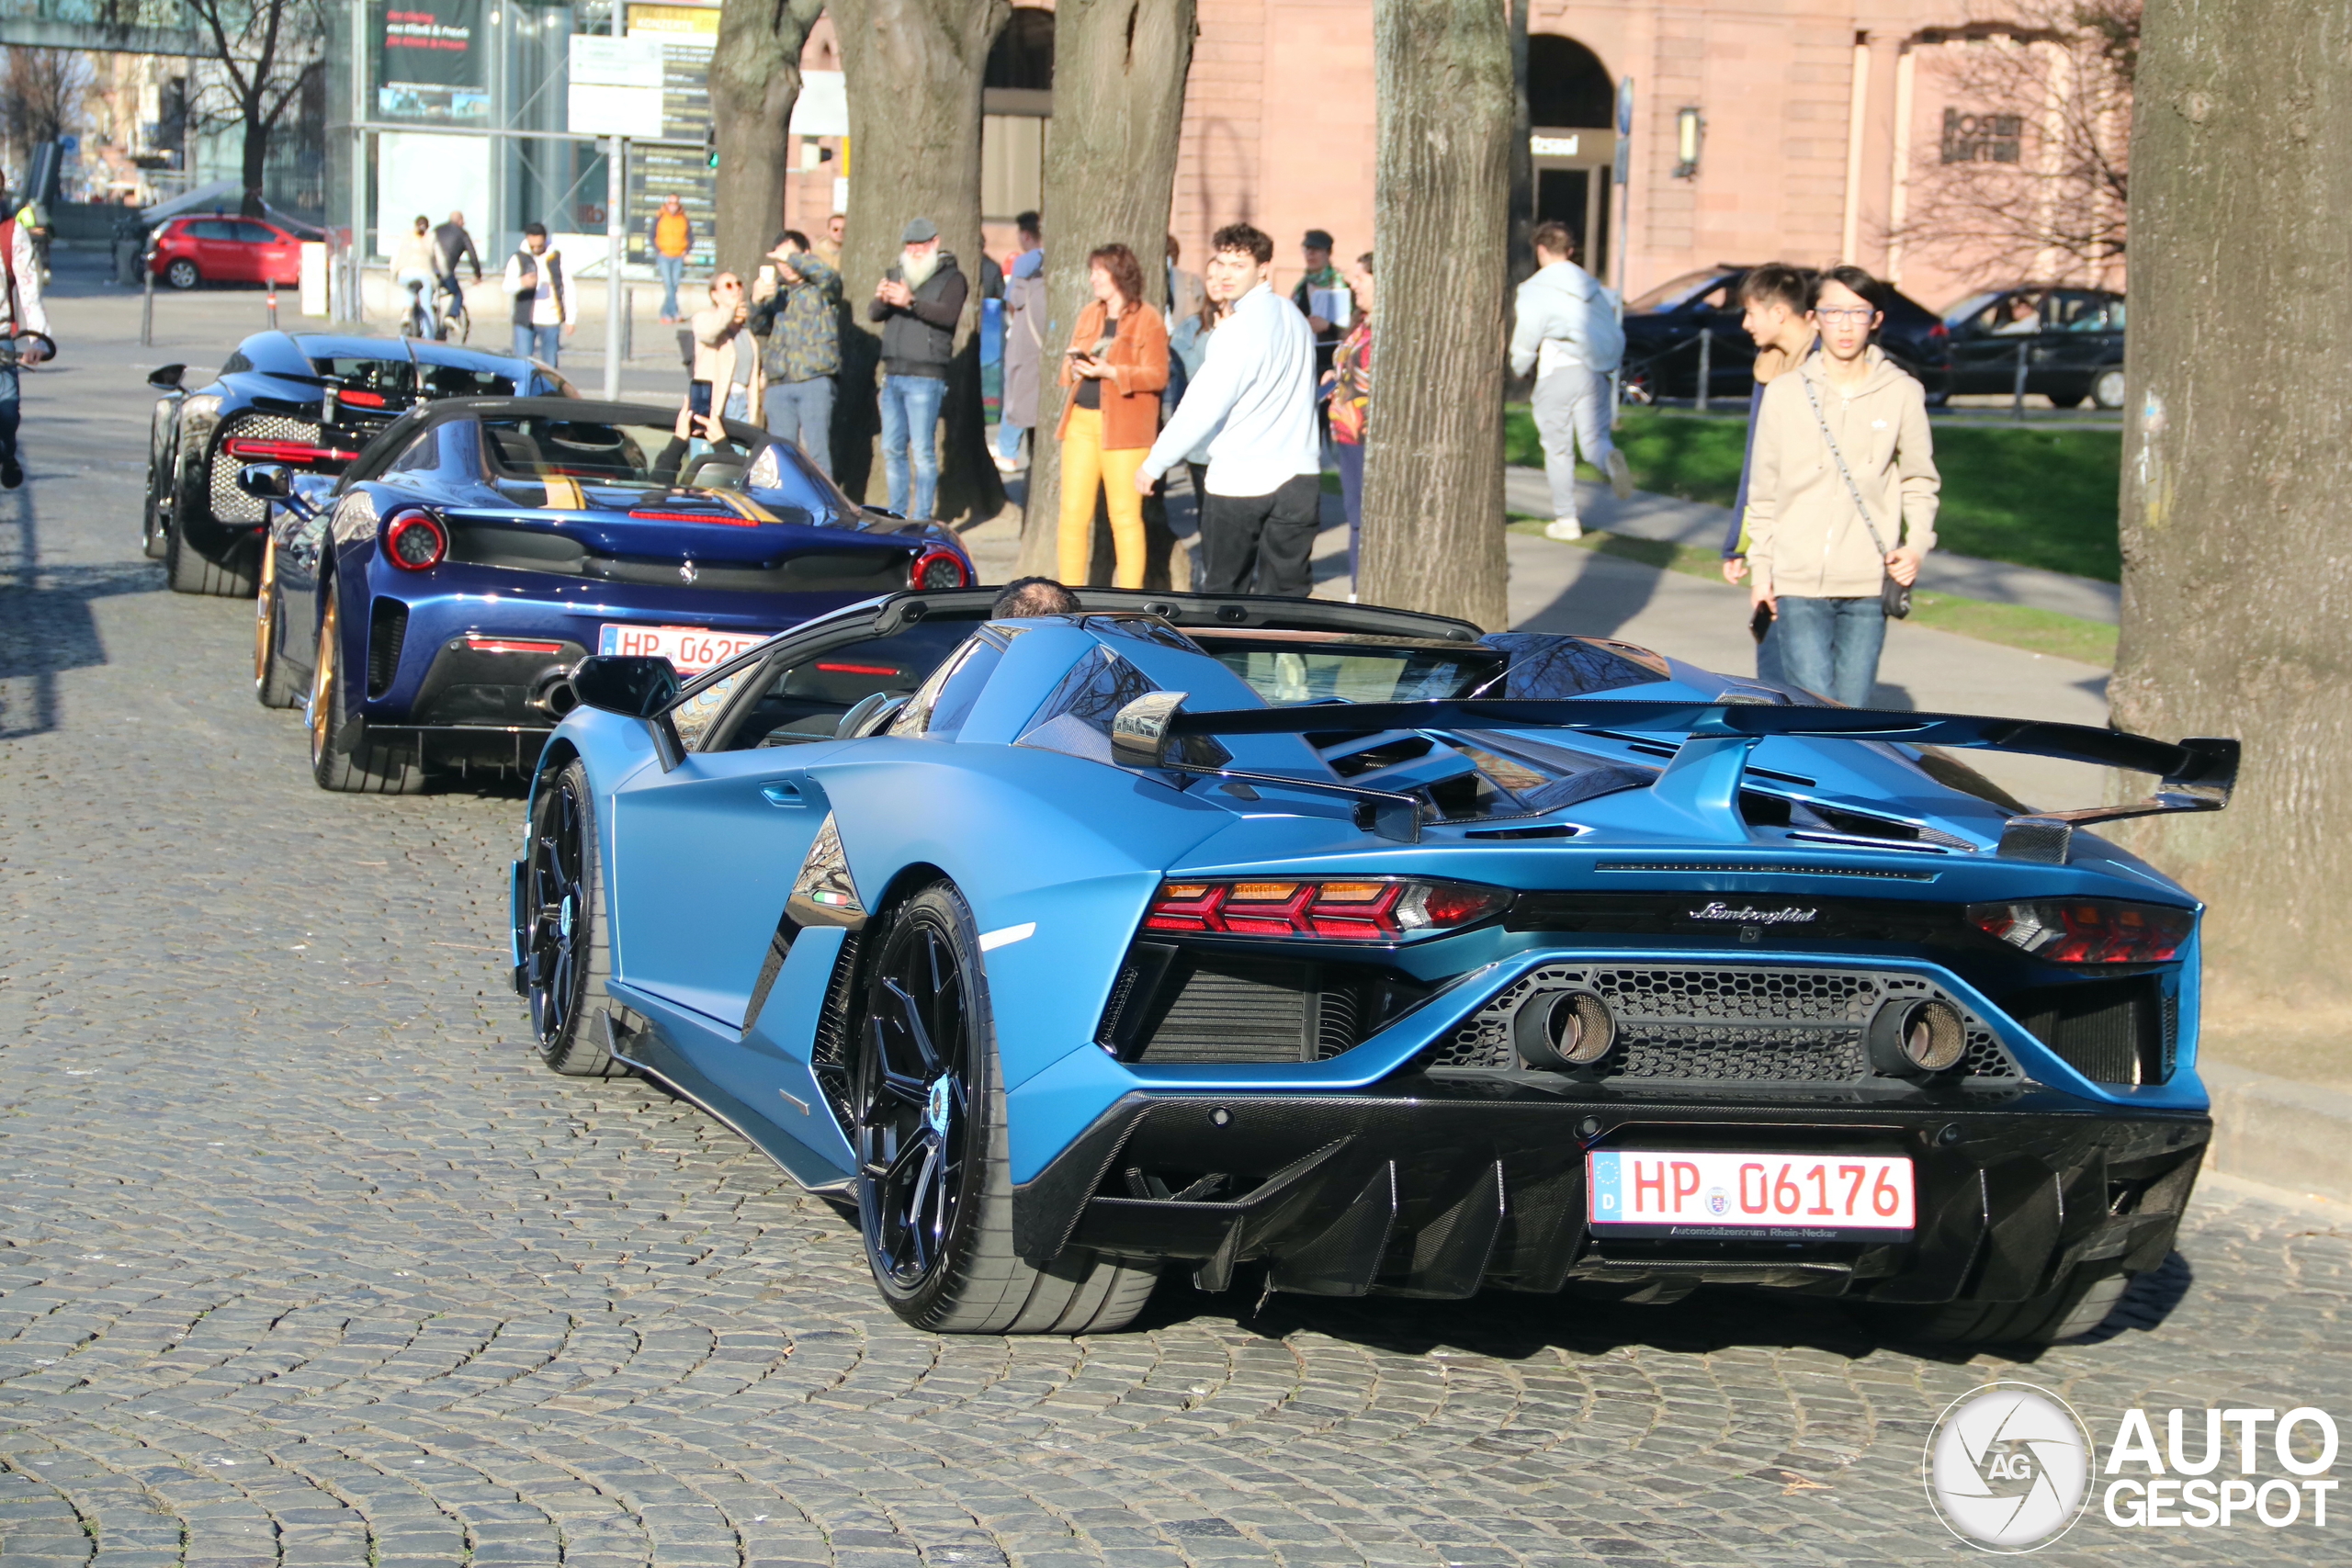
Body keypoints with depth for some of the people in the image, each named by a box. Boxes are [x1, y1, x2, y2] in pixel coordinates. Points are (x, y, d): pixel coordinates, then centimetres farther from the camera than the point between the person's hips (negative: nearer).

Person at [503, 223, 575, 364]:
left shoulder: (558, 258, 8)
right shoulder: (518, 259, 1)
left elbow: (567, 288, 11)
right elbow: (508, 288, -12)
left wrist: (570, 319, 7)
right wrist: (521, 283, -36)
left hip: (551, 322, 2)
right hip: (525, 322, -2)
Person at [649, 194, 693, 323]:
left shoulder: (685, 220, 6)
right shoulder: (659, 218, -1)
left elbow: (690, 238, 15)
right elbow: (650, 236, 3)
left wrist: (686, 252, 0)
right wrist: (658, 251, -7)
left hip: (679, 258, 2)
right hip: (664, 257, -2)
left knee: (674, 285, 2)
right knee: (668, 285, -11)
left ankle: (666, 314, 11)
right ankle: (674, 312, -6)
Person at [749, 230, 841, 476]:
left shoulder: (821, 288, 6)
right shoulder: (777, 291, 20)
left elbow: (828, 274, -18)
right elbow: (758, 328, 12)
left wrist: (792, 257, -12)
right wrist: (758, 301, -8)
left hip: (814, 380, -5)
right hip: (778, 384, 5)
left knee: (816, 451, -9)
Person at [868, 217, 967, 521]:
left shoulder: (951, 279, 1)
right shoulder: (895, 276, 17)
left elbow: (948, 314, -17)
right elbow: (872, 314, 5)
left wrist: (911, 302, -32)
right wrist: (881, 299, -19)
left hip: (925, 376, -6)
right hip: (893, 375, 6)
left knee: (923, 451, -8)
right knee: (892, 450, 9)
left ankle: (922, 519, -6)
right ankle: (897, 516, 17)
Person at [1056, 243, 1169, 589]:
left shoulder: (1148, 320, -4)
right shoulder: (1089, 315, 17)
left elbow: (1157, 375, -10)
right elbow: (1070, 365, 22)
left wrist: (1110, 371, -21)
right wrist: (1074, 364, -3)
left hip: (1124, 427, -6)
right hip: (1081, 421, 6)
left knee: (1125, 515, -4)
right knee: (1073, 512, 3)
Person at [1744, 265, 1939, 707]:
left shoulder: (1902, 394, 3)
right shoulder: (1785, 394, 3)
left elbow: (1920, 481, 10)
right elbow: (1764, 491, 8)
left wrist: (1917, 544, -6)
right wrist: (1761, 569, 6)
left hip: (1868, 586, 1)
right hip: (1798, 582, -1)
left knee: (1851, 710, 1)